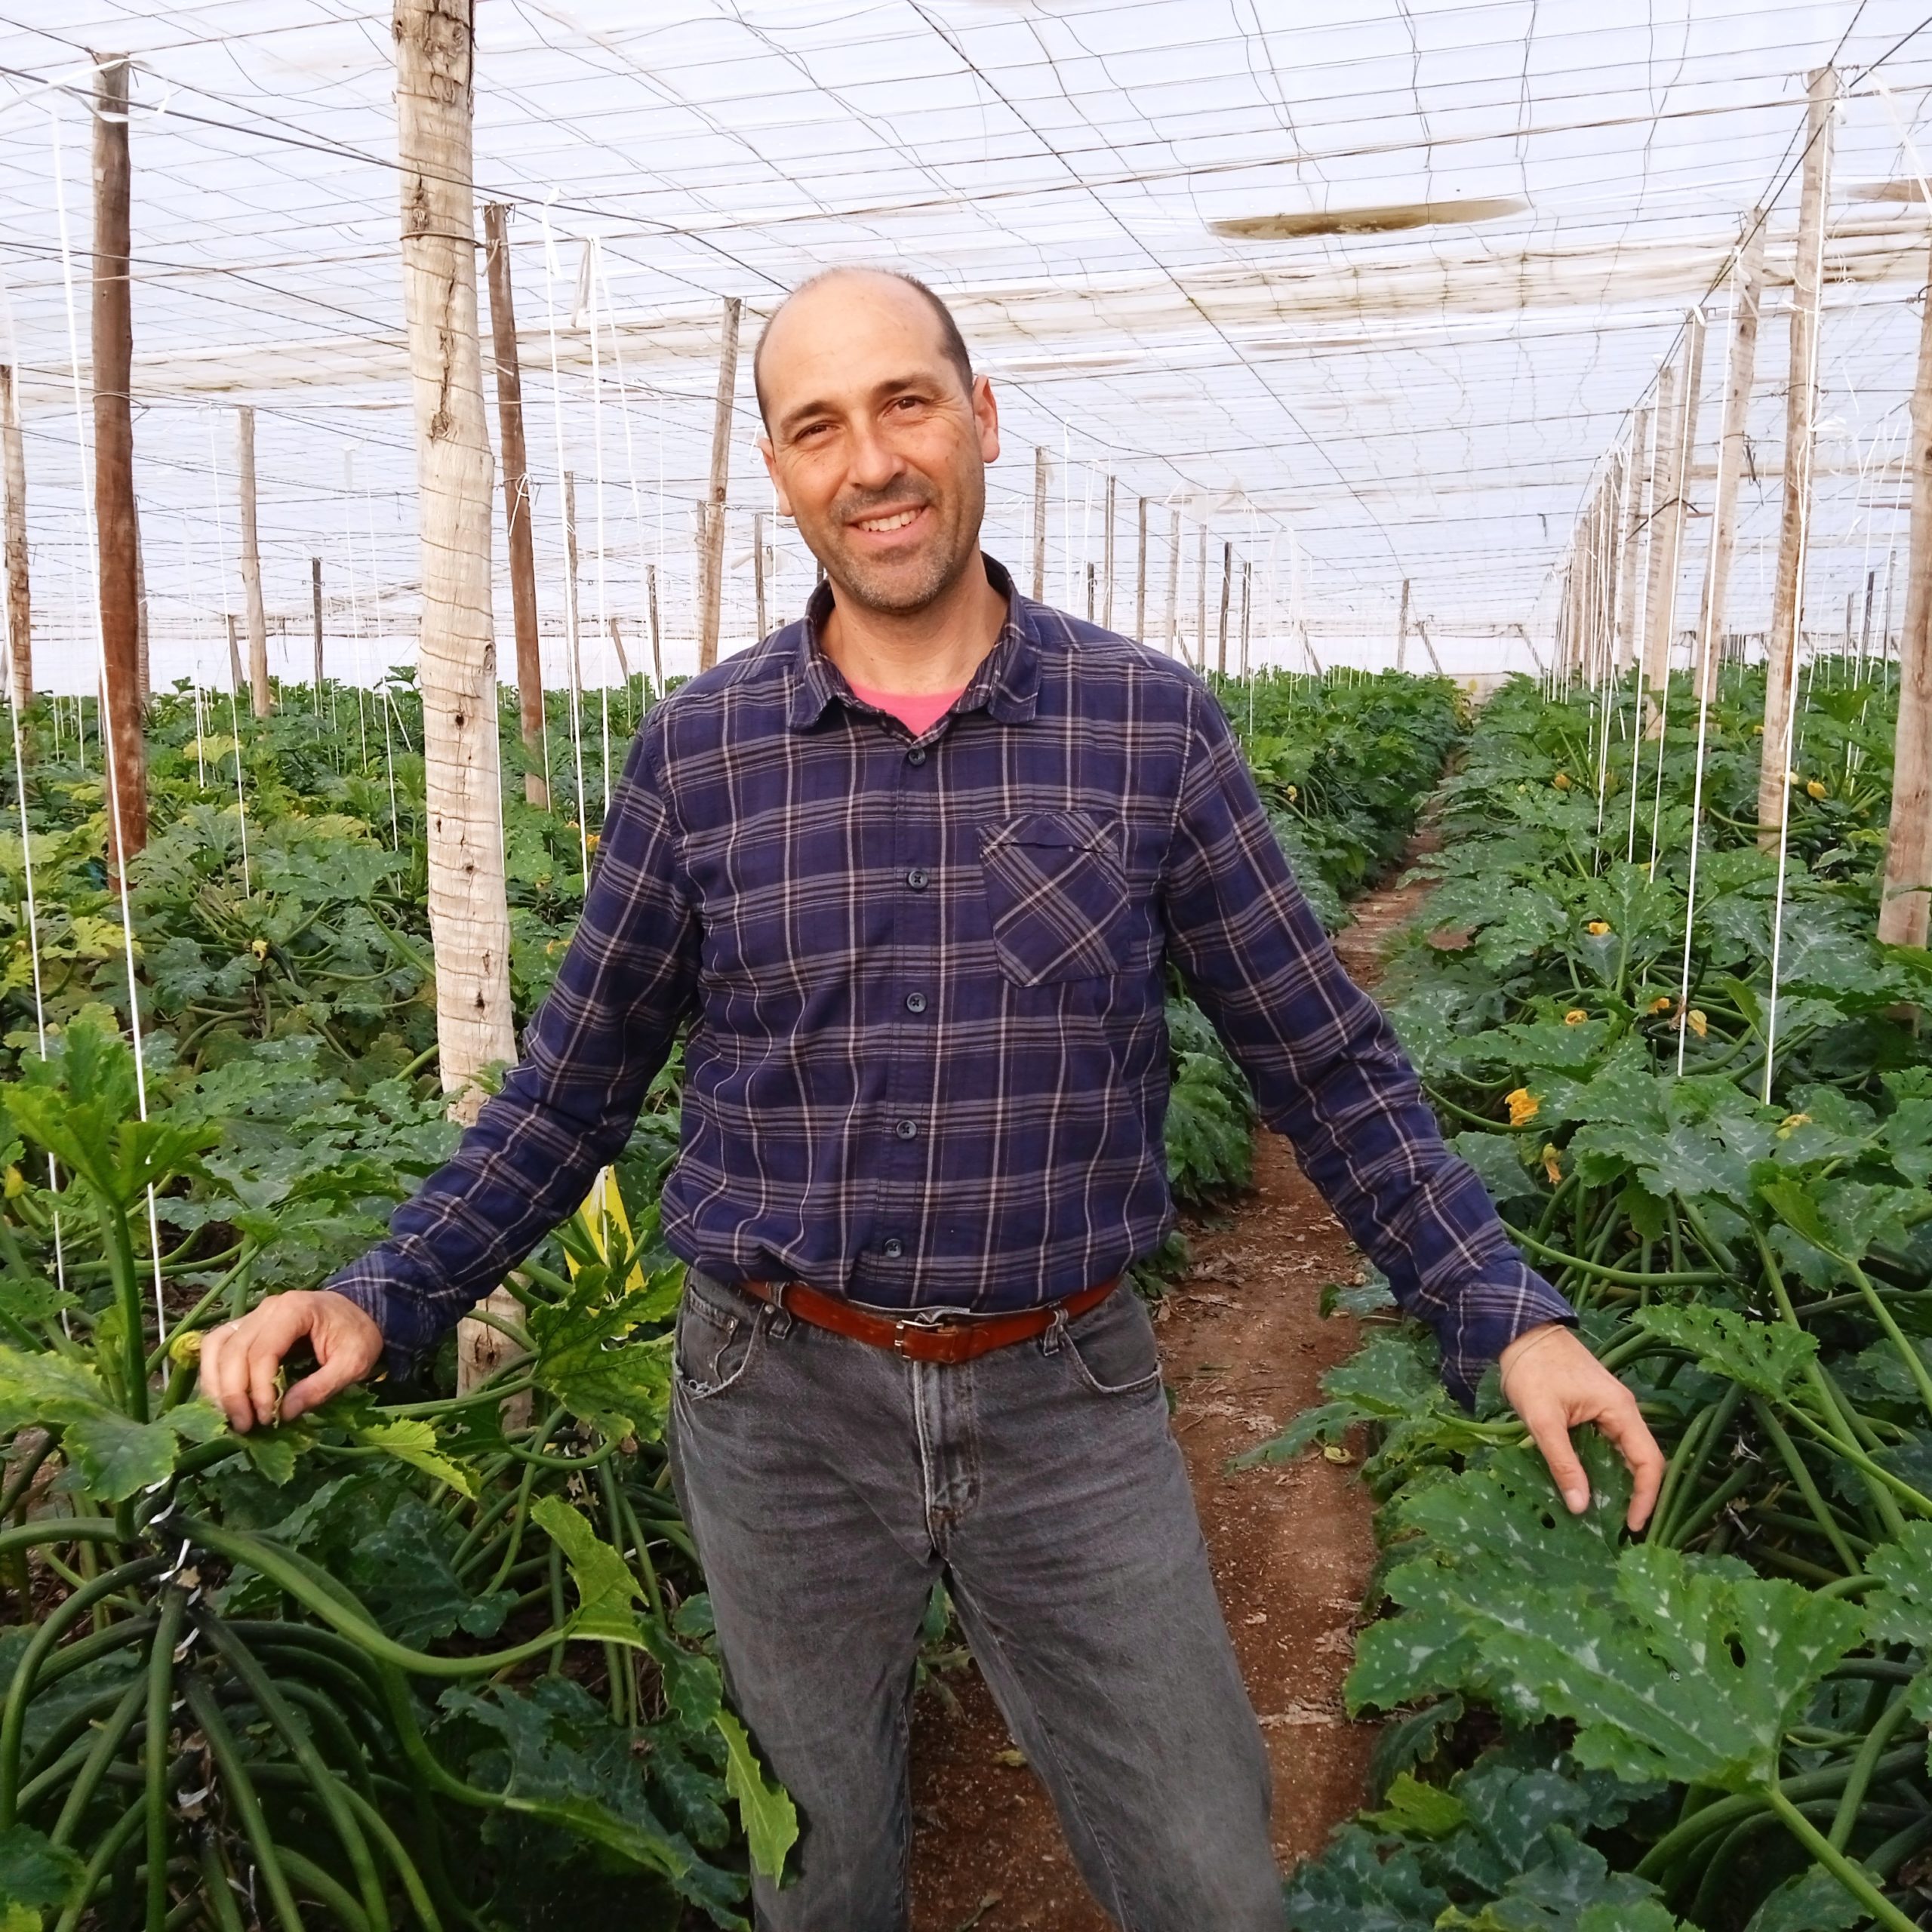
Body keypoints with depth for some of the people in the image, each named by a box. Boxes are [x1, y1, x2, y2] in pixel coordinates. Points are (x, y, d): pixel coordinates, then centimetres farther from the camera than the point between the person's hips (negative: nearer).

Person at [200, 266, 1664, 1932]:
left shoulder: (1154, 728, -6)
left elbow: (1327, 1062, 0)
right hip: (783, 1397, 1)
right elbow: (570, 1092, 4)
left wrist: (1507, 1312, -8)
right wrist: (382, 1300, -6)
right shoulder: (697, 754, -4)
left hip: (1066, 1397, 0)